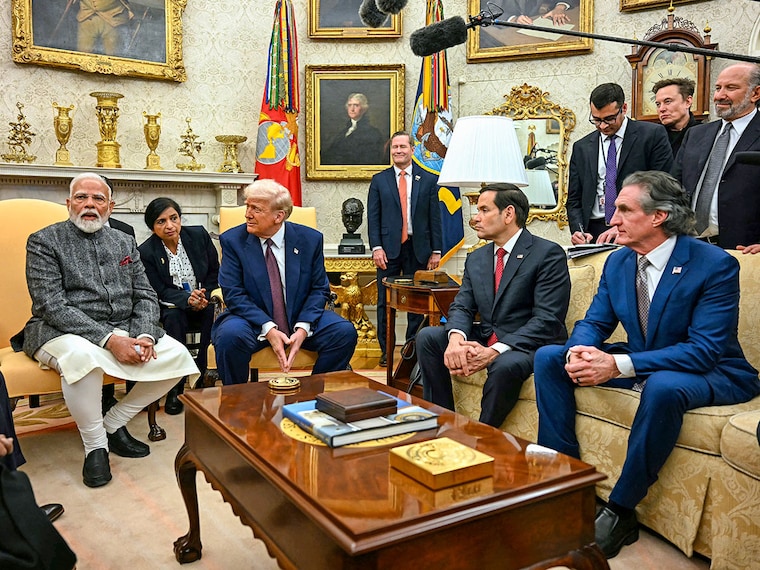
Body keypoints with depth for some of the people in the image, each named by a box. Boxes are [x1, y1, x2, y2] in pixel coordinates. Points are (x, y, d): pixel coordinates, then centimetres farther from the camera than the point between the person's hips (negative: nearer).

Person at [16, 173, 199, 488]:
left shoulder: (124, 243, 13)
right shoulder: (44, 242, -2)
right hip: (63, 332, -5)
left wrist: (144, 335, -12)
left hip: (124, 330, 5)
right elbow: (53, 306, -14)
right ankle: (95, 444, -12)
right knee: (83, 355, -39)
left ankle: (114, 423, 4)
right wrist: (109, 339, -24)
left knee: (177, 355, -16)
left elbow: (145, 296, 10)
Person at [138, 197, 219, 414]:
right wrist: (187, 299, -29)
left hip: (204, 302, 1)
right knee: (173, 316, -34)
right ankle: (175, 387, -27)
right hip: (172, 307, -1)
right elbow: (160, 292, -9)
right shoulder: (146, 251, -8)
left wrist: (204, 297, -14)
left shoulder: (199, 235, -3)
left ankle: (201, 377, -19)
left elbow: (215, 272, 3)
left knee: (214, 313, -32)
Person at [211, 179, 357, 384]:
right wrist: (268, 329, -23)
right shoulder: (233, 240, -5)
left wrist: (303, 327, -18)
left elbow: (319, 289, 0)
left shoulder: (310, 239, -2)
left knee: (345, 332, -20)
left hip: (300, 319, 2)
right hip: (253, 320, -1)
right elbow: (233, 294, -10)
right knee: (230, 335, -33)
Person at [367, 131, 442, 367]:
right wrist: (376, 247, -8)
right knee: (385, 301, 4)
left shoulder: (428, 180, 6)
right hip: (388, 248, 0)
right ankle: (386, 349, 14)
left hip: (418, 248, 0)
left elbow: (435, 217, 4)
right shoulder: (379, 180, 7)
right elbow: (373, 217, 3)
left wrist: (436, 250, -1)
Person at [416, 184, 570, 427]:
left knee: (505, 365, -37)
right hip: (485, 340, 6)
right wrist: (456, 337, -21)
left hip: (529, 345, -6)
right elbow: (462, 307, 4)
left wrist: (496, 351, -28)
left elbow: (547, 320, -18)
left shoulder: (548, 254, -10)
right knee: (427, 336, -10)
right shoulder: (476, 259, 12)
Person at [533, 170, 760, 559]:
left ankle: (620, 512, -22)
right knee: (549, 357, -5)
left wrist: (619, 364, -36)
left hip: (710, 374, -6)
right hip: (639, 364, 7)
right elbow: (594, 322, 4)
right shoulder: (617, 262, 0)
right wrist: (578, 351, -22)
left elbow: (704, 350, -26)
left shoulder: (715, 265, -19)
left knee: (662, 385, -41)